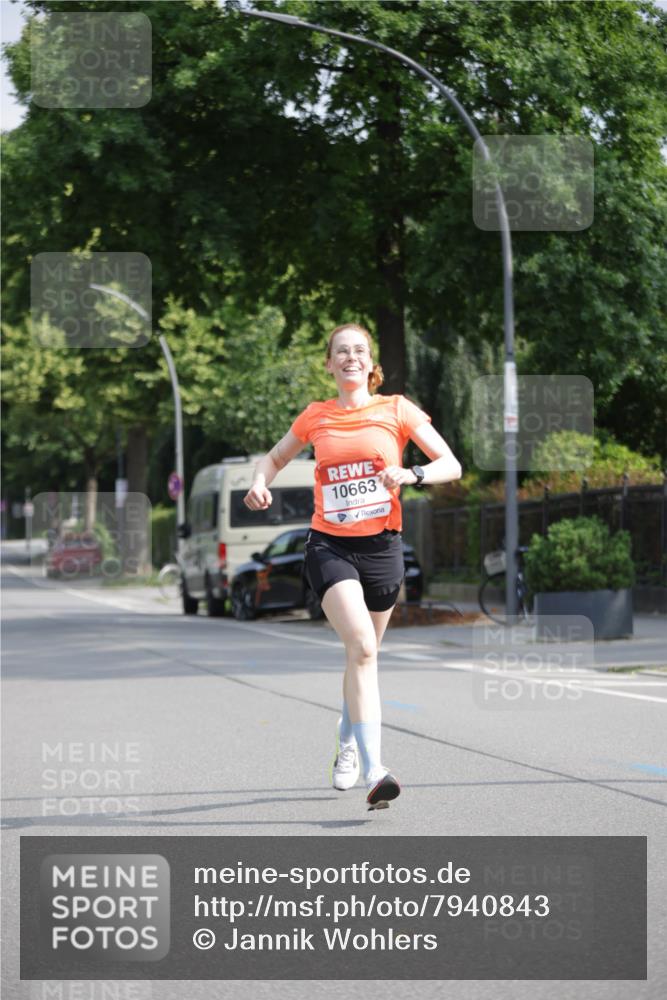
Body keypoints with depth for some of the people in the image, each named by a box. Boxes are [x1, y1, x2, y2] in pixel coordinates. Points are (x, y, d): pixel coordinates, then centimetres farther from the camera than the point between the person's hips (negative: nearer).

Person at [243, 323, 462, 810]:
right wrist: (261, 484, 0)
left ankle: (347, 746, 43)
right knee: (361, 645, -22)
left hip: (382, 547, 1)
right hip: (329, 546, -1)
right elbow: (274, 459, 22)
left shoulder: (396, 410, 2)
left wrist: (410, 474, -20)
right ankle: (374, 771, -29)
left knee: (363, 652, 14)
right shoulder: (315, 417, 7)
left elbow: (451, 465, -1)